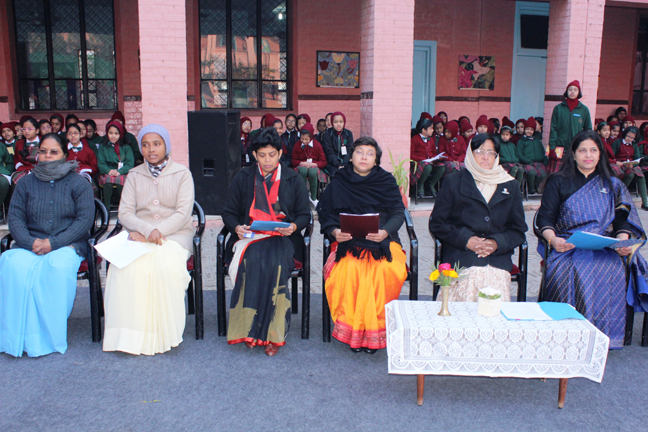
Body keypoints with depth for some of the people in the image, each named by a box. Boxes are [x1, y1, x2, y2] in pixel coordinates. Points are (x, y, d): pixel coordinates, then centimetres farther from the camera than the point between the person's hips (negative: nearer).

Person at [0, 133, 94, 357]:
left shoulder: (78, 182, 6)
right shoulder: (26, 183, 16)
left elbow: (85, 219, -5)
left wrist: (53, 243, -15)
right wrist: (31, 242, -14)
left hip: (67, 245, -2)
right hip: (30, 245, 3)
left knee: (58, 265, -36)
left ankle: (50, 336, -24)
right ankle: (19, 336, -25)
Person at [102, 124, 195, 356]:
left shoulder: (182, 174, 7)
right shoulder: (134, 175, 16)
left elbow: (183, 214, -3)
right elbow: (125, 213, 5)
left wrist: (157, 232, -19)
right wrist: (148, 229, -16)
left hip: (175, 234, -2)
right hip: (140, 234, 2)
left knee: (166, 266, -34)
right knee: (127, 266, -30)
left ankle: (164, 334, -22)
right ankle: (131, 335, -24)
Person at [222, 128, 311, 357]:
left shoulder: (293, 179, 12)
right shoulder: (243, 178, 13)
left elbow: (304, 214, 12)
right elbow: (229, 212, 13)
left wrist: (294, 226, -11)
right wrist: (237, 227, -9)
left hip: (283, 238, 0)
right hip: (250, 236, 1)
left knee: (275, 262, -34)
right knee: (252, 260, -34)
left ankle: (273, 332, -26)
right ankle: (250, 329, -26)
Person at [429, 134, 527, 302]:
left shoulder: (510, 186, 18)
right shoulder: (453, 182, 11)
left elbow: (518, 229, 15)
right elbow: (437, 223, 6)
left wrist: (497, 243, -7)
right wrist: (465, 239, -10)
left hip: (498, 260, 2)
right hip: (460, 260, -2)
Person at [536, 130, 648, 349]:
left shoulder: (613, 185, 20)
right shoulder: (559, 182, 13)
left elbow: (622, 221, 13)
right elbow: (544, 218, 4)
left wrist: (623, 241, -10)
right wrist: (553, 239, -18)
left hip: (604, 248, 2)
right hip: (567, 247, -1)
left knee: (611, 270, -33)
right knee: (573, 271, -36)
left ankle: (601, 336, -20)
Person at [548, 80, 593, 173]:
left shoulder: (584, 110, 8)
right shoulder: (558, 108, 6)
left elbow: (588, 130, 12)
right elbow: (553, 129, 4)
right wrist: (552, 148, -3)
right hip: (560, 147, -1)